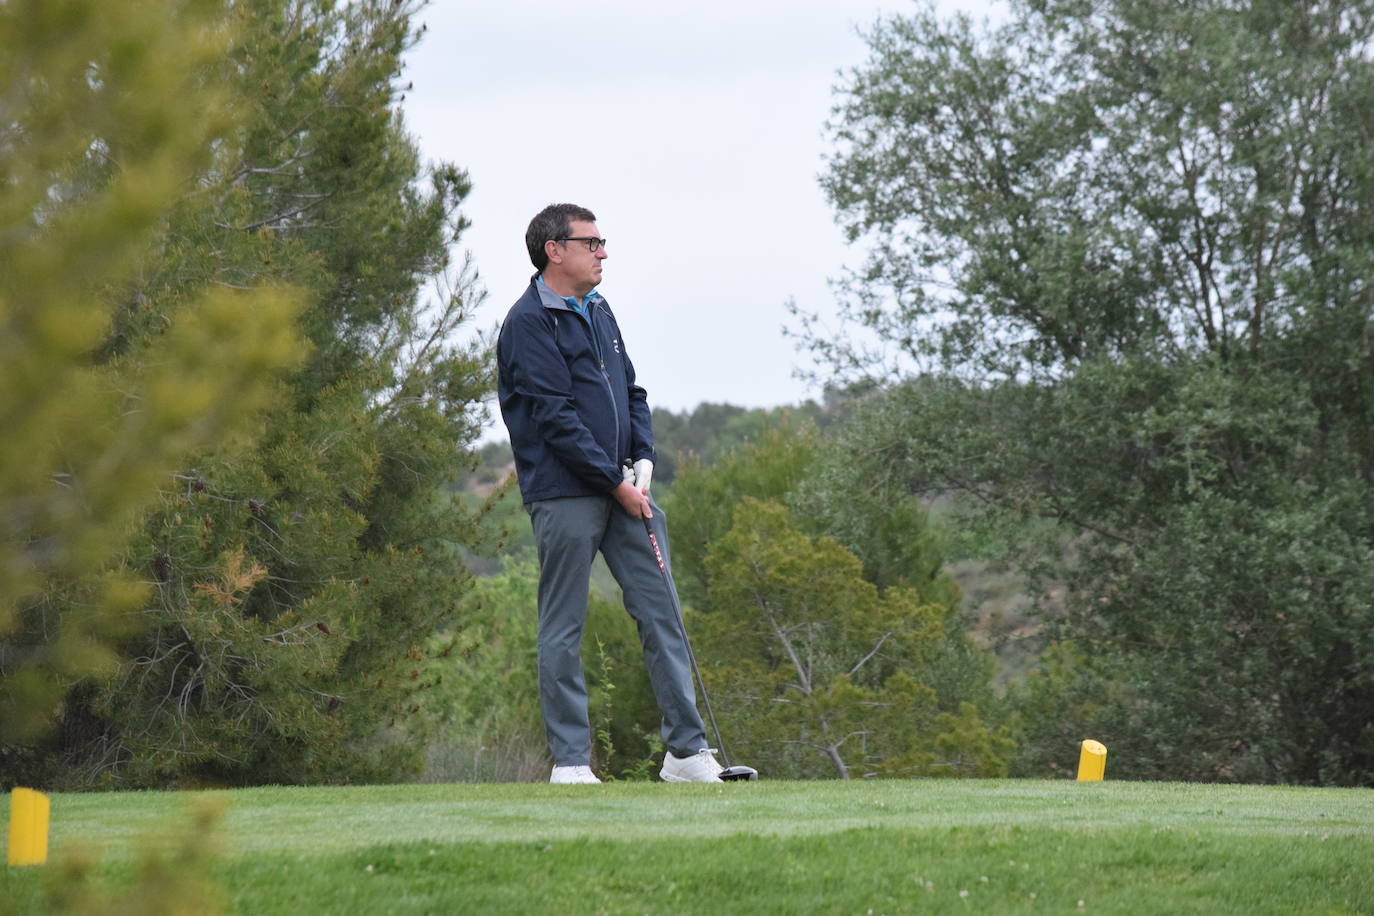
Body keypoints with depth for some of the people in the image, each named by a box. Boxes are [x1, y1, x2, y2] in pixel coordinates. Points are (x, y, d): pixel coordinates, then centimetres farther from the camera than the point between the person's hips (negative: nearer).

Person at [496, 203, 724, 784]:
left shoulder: (598, 312, 17)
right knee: (563, 628, -1)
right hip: (564, 494, -8)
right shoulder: (528, 324, -9)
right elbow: (556, 419, -15)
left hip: (623, 489, 8)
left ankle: (687, 750, 6)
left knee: (660, 610, 3)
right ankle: (570, 761, 3)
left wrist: (642, 459, 3)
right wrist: (615, 482, -14)